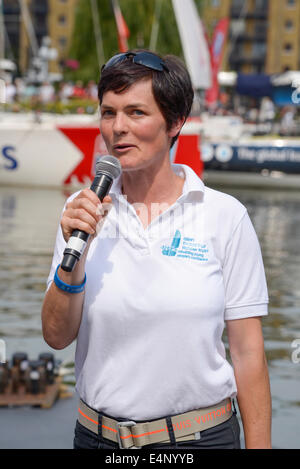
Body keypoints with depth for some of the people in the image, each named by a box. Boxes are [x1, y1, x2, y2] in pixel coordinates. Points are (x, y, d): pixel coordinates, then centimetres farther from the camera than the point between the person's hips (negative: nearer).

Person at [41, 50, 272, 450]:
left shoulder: (225, 215, -7)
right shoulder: (84, 212, 0)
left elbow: (248, 352, -5)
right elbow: (57, 336, -2)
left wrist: (259, 446, -8)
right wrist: (74, 253, -16)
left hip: (200, 433, -2)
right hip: (98, 434, 2)